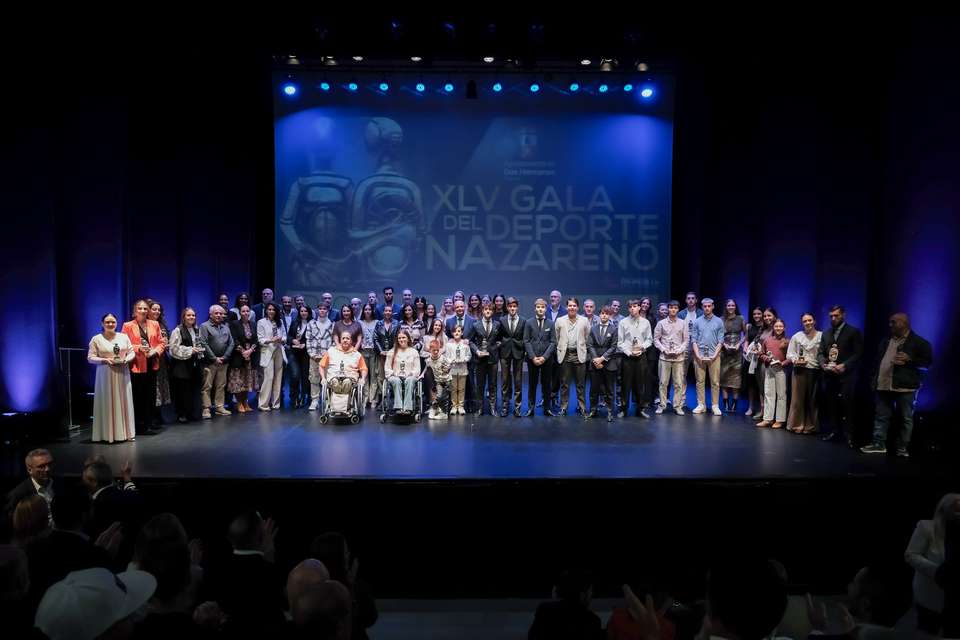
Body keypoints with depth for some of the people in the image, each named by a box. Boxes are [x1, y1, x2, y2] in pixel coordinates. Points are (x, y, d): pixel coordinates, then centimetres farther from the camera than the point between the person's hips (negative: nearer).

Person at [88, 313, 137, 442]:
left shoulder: (124, 336, 8)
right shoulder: (96, 339, 0)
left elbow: (132, 352, 10)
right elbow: (90, 358, -2)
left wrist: (126, 359, -10)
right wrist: (104, 360, -17)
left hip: (122, 374, 3)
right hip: (106, 375, -3)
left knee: (124, 402, 5)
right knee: (107, 403, -2)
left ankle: (125, 432, 11)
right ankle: (107, 434, 3)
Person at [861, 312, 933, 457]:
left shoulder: (918, 342, -3)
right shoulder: (886, 341, 16)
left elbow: (927, 361, -6)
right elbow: (878, 360, 21)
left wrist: (909, 360, -20)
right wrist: (875, 380, 15)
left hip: (905, 386, -5)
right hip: (884, 385, 6)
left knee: (906, 418, 3)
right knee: (881, 416, 6)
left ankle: (903, 447, 11)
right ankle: (879, 444, 11)